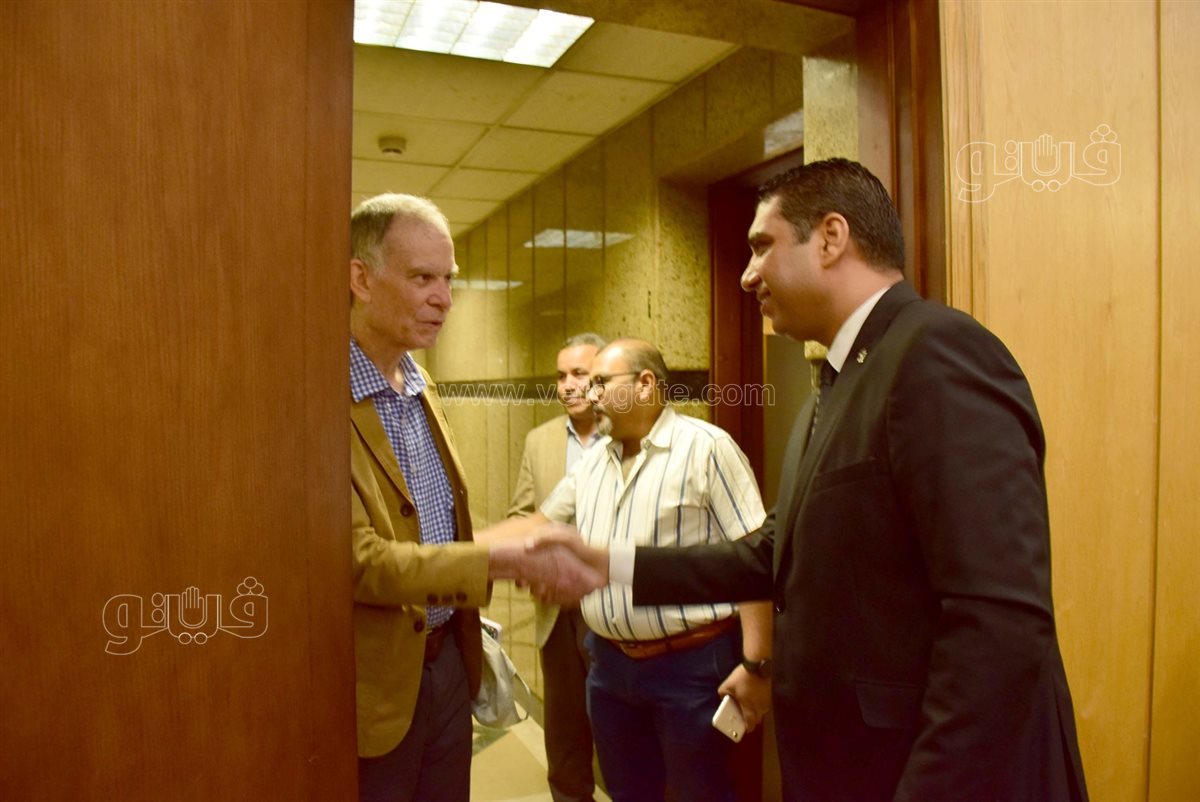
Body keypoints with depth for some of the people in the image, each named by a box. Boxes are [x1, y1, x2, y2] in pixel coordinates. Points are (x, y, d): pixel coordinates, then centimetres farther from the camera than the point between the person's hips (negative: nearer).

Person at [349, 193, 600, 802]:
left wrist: (466, 619, 13)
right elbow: (358, 560, -23)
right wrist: (503, 560, -27)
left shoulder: (420, 386, 8)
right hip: (376, 679, -7)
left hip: (448, 658, 7)